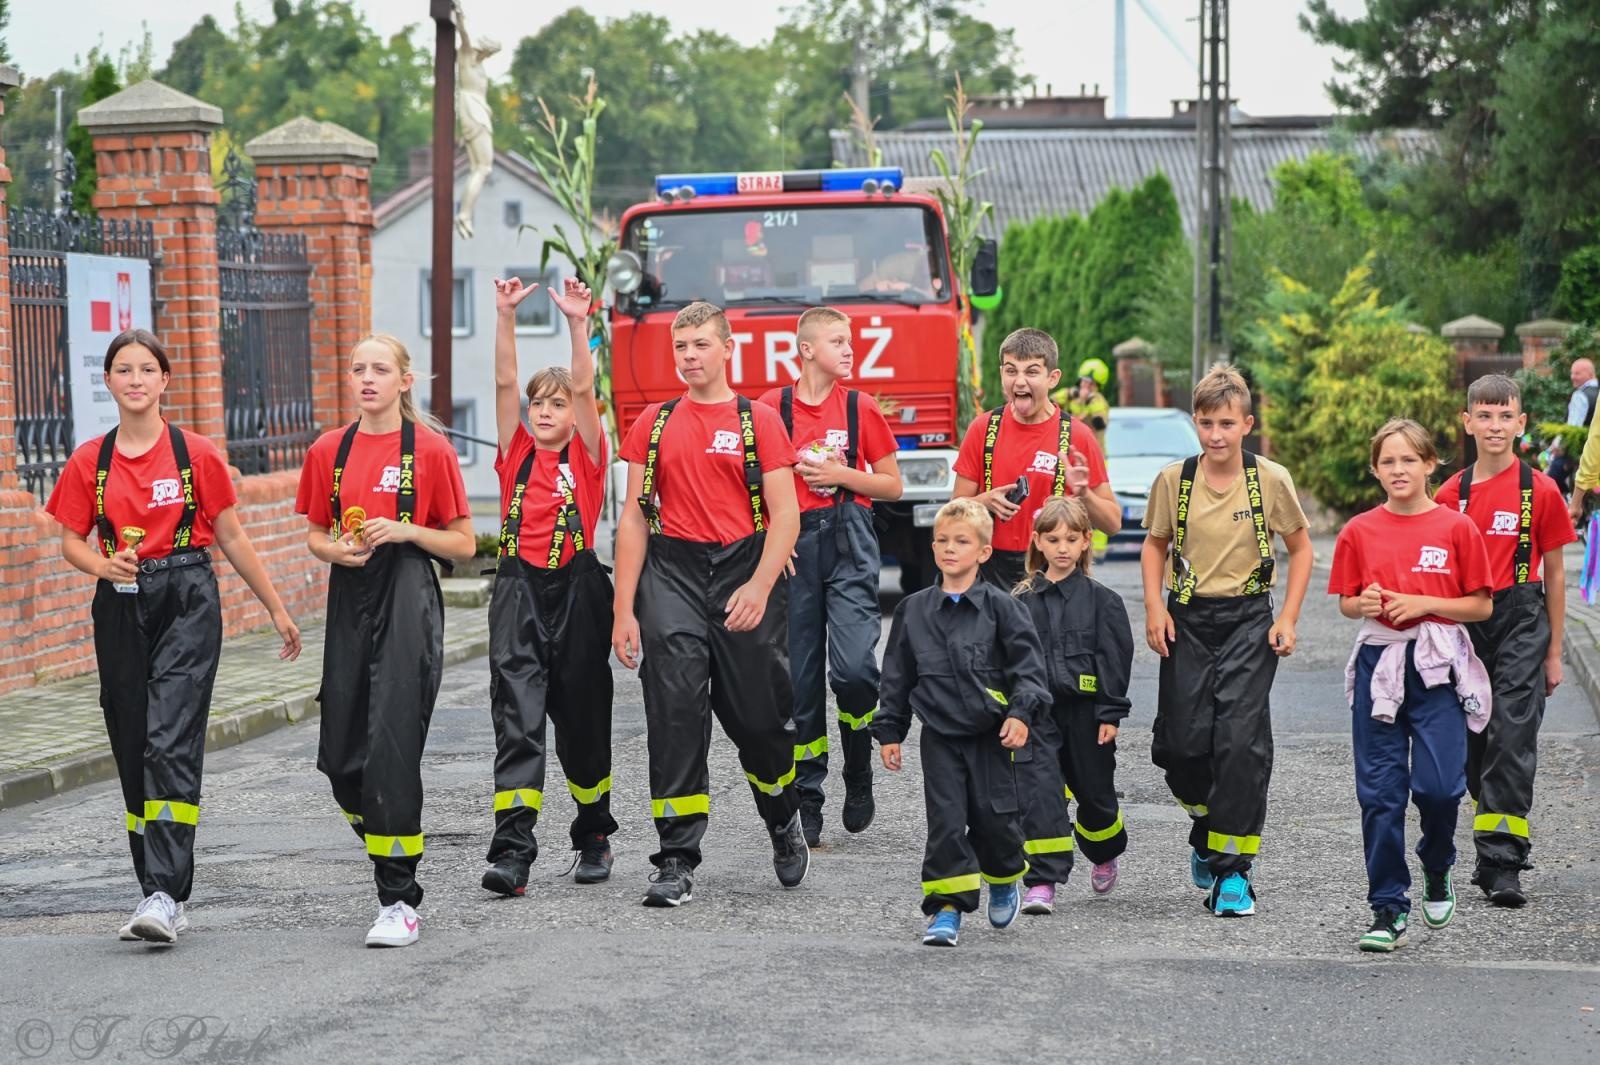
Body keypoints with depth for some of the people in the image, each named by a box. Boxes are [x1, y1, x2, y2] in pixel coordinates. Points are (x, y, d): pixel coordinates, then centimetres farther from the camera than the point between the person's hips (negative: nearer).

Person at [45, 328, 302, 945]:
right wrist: (104, 565, -12)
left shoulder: (197, 454, 0)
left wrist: (276, 609, 11)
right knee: (132, 750, 5)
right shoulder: (89, 462, 5)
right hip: (122, 609, 3)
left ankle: (165, 895, -21)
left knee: (171, 744, -16)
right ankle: (162, 894, 15)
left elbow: (231, 536, 8)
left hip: (188, 602, -3)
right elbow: (71, 541, 10)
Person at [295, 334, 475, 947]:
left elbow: (464, 545, 2)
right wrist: (335, 549, -4)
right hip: (349, 601, 5)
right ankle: (392, 852, 30)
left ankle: (399, 901, -7)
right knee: (340, 754, 4)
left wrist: (406, 530, -13)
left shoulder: (430, 450, -1)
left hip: (408, 602, -5)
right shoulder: (329, 451, 10)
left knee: (392, 746, -12)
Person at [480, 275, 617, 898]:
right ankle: (512, 851, -16)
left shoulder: (586, 456, 4)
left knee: (581, 717, 9)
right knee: (516, 719, -9)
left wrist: (578, 322, -19)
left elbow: (585, 388, -9)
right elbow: (505, 383, 0)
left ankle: (594, 836, 27)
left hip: (576, 590, -1)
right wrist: (506, 316, -10)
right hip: (520, 590, 1)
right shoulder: (516, 453, 8)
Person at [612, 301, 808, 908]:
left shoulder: (759, 421, 4)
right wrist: (624, 610, 1)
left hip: (742, 571, -1)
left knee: (759, 715, 4)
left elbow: (785, 515, -2)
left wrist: (760, 587, -18)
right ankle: (676, 863, -5)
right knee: (675, 716, -8)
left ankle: (784, 821, 33)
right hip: (672, 576, 1)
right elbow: (634, 518, 8)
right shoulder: (654, 424, 10)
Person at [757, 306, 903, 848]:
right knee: (802, 679, 3)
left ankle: (859, 777, 8)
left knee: (854, 667, -15)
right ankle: (807, 800, 11)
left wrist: (841, 475, -7)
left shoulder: (860, 407, 4)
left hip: (849, 544, 0)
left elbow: (893, 485, 9)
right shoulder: (772, 407, 2)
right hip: (793, 544, 0)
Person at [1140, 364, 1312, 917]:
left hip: (1248, 620, -2)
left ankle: (1232, 867, -7)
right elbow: (1155, 544, 13)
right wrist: (1154, 606, -1)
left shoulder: (1270, 480, -6)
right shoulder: (1173, 481, -2)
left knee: (1241, 739, -14)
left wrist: (1288, 618, -2)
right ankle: (1207, 827, 31)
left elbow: (1300, 548, 6)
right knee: (1182, 742, -1)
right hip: (1187, 619, 2)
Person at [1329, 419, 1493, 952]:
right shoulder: (1359, 531, 5)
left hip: (1438, 666, -2)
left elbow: (1481, 606, 1)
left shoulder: (1457, 527, -1)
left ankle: (1437, 869, 22)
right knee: (1380, 789, 0)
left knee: (1439, 784, -9)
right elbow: (1346, 603, 13)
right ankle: (1388, 907, 7)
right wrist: (1364, 604, -9)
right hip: (1378, 665, 2)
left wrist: (1422, 603, -11)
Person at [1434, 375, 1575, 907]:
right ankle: (1496, 846, 21)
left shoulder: (1541, 491, -2)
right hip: (1463, 623, 3)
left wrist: (1554, 651, 5)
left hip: (1521, 619, -3)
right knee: (1472, 743, 7)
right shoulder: (1451, 494, 6)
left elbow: (1554, 572, 4)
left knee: (1513, 738, -11)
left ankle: (1502, 863, -12)